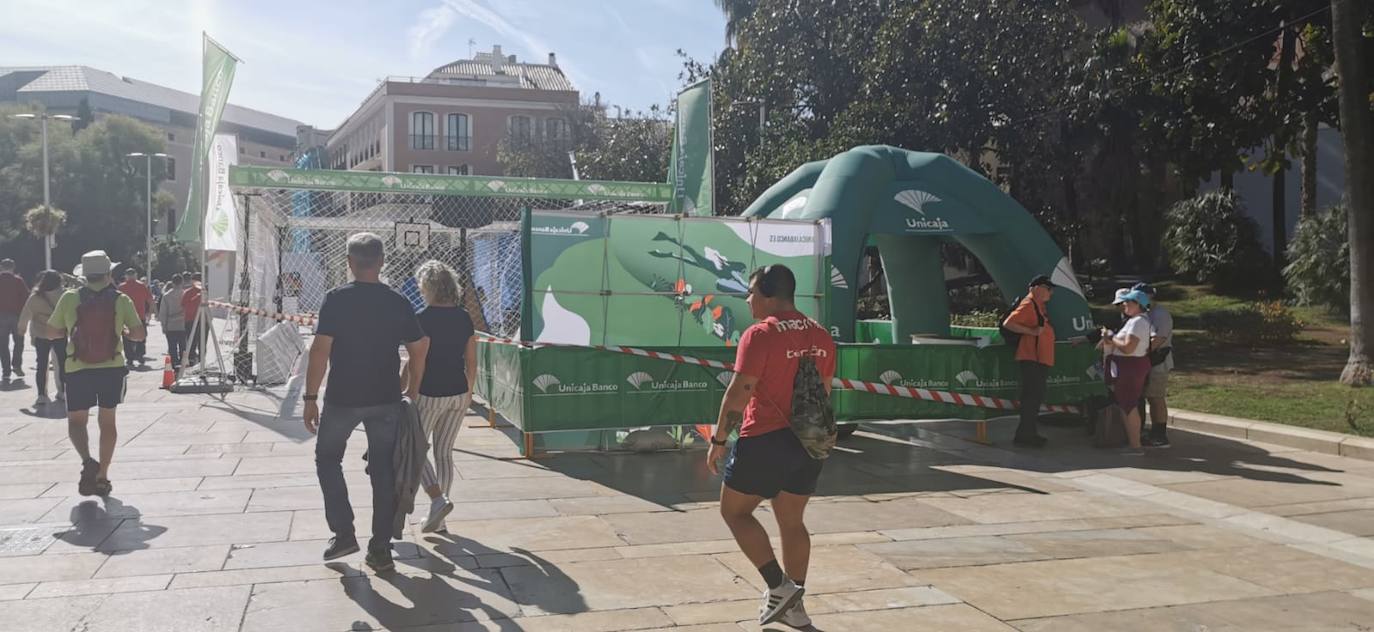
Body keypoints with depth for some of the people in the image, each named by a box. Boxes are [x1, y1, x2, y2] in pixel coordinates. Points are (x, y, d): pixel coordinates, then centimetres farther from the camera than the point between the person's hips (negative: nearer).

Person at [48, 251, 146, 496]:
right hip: (112, 368, 1)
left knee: (76, 421, 9)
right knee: (108, 421, 13)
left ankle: (87, 461, -18)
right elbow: (140, 333, -7)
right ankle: (102, 476, 13)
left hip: (78, 370, -1)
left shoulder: (69, 298, -2)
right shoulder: (120, 300, -2)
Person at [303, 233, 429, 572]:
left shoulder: (337, 299, -9)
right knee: (383, 470, 9)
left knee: (328, 459, 19)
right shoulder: (398, 302, 0)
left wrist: (311, 397, -8)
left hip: (342, 398, -2)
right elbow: (419, 350, 2)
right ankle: (380, 549, 11)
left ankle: (343, 534, 14)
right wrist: (412, 391, 14)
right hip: (386, 401, 3)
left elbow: (320, 350, -13)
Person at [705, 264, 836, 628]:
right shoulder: (820, 336, 9)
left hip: (765, 440, -7)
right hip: (808, 442, 7)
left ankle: (779, 586, 1)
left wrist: (718, 440, -8)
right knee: (792, 522, 15)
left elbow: (739, 392, -15)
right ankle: (793, 605, 19)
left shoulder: (760, 334, -13)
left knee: (734, 511, 9)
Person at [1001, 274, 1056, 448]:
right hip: (1032, 358, -10)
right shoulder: (1028, 304, -12)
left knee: (1036, 398, 15)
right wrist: (1031, 331, -22)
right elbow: (1008, 323, -22)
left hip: (1041, 359, 10)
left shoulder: (1040, 305, 17)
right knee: (1032, 398, -9)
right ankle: (1024, 436, -6)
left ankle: (1030, 434, 22)